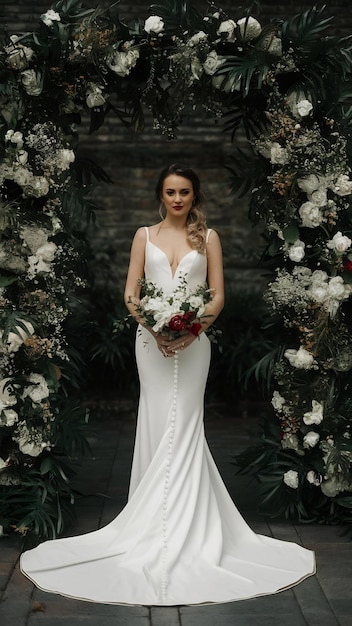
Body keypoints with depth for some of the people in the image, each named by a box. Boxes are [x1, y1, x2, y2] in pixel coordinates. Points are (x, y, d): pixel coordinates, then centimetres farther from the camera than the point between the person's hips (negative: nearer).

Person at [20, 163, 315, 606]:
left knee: (183, 425, -4)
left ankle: (183, 528, 2)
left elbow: (218, 295, 3)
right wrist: (152, 326, -12)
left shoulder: (207, 237, 8)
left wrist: (193, 328, -12)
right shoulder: (145, 236, 10)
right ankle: (159, 520, 12)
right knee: (157, 424, 2)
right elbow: (130, 293, 5)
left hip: (192, 341, -1)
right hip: (151, 339, 1)